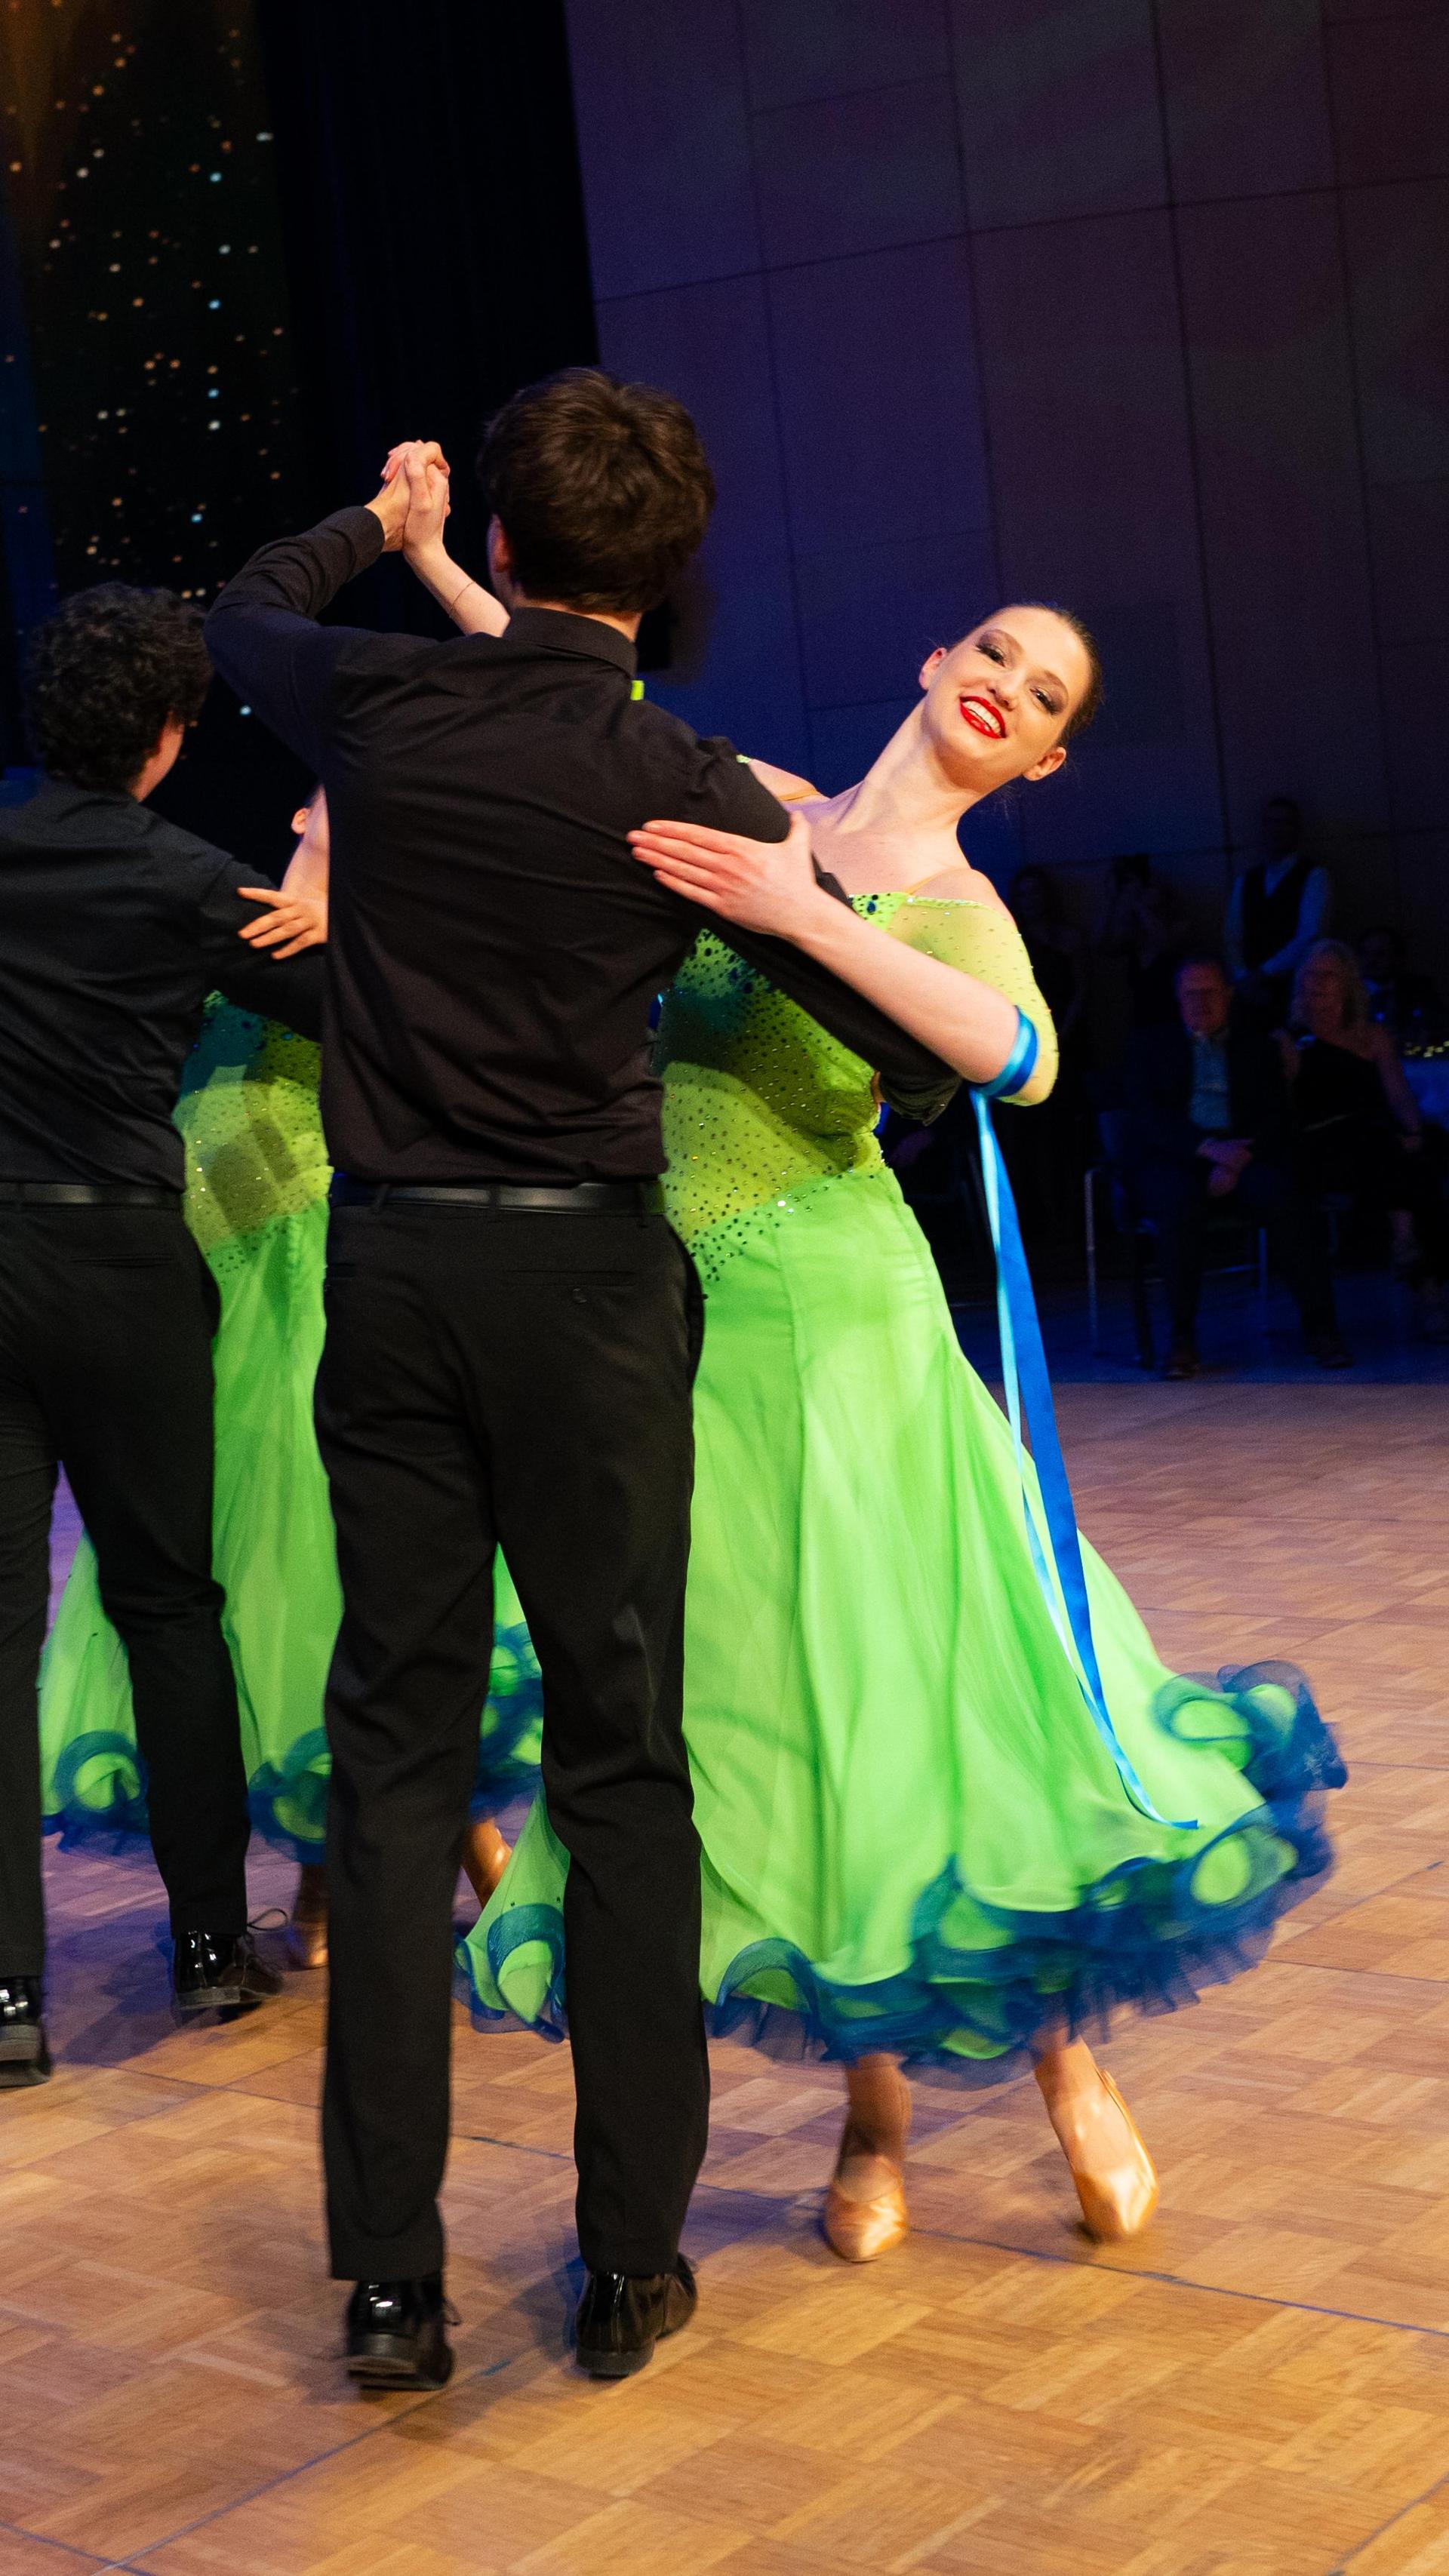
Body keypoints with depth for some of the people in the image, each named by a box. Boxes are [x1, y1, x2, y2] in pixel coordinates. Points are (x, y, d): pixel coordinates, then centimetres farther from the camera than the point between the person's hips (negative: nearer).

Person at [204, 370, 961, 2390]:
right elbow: (913, 1040, -4)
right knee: (620, 1750, 6)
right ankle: (630, 2259, 12)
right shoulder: (686, 788, -8)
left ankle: (391, 2277, 7)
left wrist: (376, 520, 42)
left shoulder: (380, 704, -1)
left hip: (390, 1263, 3)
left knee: (399, 1744, 6)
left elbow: (247, 612, 24)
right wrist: (902, 1109, 20)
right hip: (587, 1273, -2)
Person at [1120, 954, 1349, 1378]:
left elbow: (1276, 1117, 7)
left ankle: (1319, 1327, -27)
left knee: (1284, 1196, -32)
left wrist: (1234, 1162, -13)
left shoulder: (1256, 1045, 19)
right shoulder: (1152, 1044, 16)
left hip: (1237, 1155, 1)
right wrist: (1208, 1148, -16)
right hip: (1171, 1161, -1)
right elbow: (1145, 1115, 0)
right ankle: (1181, 1337, -30)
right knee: (1182, 1200, -37)